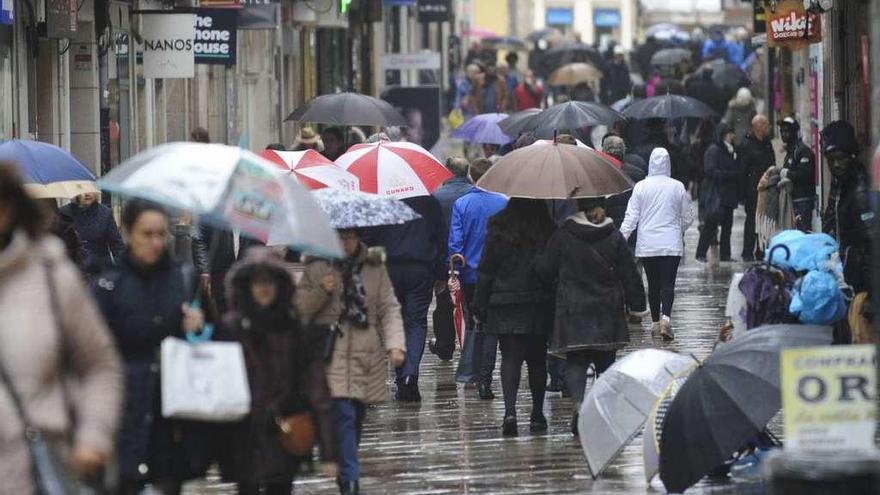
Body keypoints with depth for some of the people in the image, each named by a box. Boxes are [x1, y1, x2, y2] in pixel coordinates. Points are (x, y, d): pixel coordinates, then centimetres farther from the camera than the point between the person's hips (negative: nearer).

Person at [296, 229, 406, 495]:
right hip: (332, 356, -3)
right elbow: (300, 307, 5)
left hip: (367, 354, 3)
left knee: (357, 416, 10)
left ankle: (347, 471, 28)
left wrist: (395, 344, -9)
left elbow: (389, 309, 5)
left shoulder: (374, 267, 9)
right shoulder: (316, 268, 4)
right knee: (344, 415, -16)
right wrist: (321, 291, -14)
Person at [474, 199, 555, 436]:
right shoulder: (549, 231, -4)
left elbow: (486, 270, -3)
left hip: (504, 303, -1)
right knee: (537, 359, 12)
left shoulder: (499, 229, -7)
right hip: (539, 304, 1)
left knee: (510, 357, -2)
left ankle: (510, 410, -19)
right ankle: (537, 414, 17)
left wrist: (480, 305, 4)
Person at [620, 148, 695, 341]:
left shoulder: (641, 187, -4)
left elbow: (631, 217, -4)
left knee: (653, 284, 12)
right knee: (668, 284, -5)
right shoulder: (678, 187, -2)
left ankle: (655, 322, 20)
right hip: (672, 244, -1)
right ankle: (665, 318, -25)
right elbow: (687, 218, 8)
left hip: (647, 245, 1)